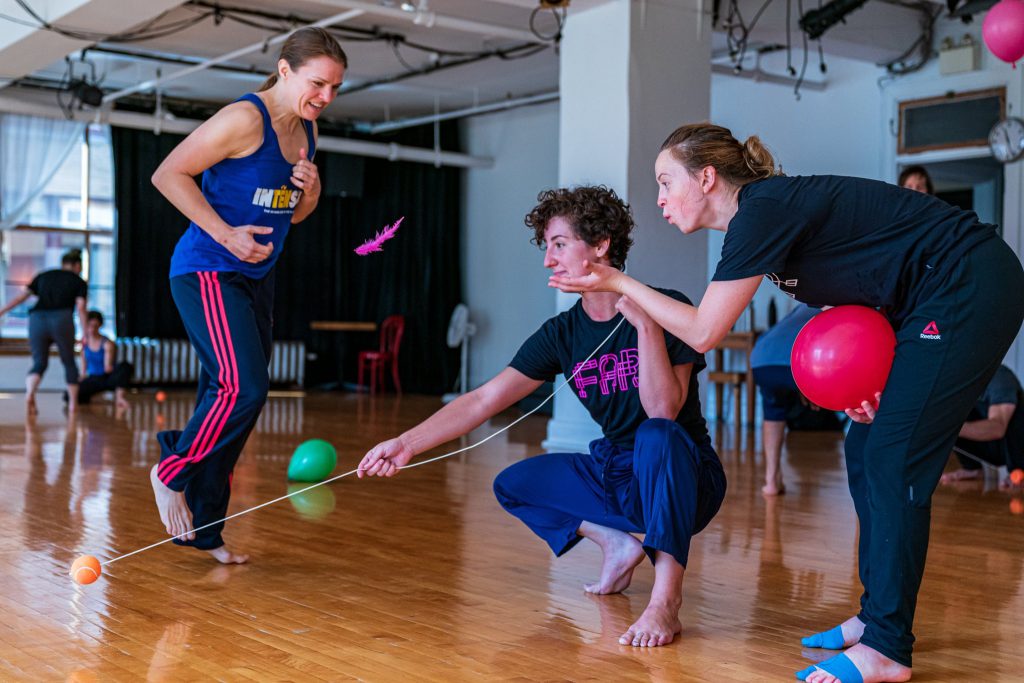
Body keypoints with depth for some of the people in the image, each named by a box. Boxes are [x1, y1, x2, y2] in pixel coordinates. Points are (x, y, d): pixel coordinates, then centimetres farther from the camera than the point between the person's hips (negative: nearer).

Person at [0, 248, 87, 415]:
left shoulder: (43, 276, 23)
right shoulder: (79, 282, 15)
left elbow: (21, 297, 15)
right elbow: (80, 307, 1)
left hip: (37, 319, 2)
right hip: (61, 320, -2)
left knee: (39, 363, 10)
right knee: (69, 362, 16)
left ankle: (29, 393, -18)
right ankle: (73, 403, 19)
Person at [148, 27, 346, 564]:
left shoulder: (306, 129, 10)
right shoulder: (245, 118, -15)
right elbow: (168, 174, -15)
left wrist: (310, 191, -3)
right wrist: (226, 234, -19)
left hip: (256, 278, 8)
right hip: (207, 272, -8)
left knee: (227, 396, 8)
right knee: (244, 386, -20)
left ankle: (201, 530, 17)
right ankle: (172, 472, 6)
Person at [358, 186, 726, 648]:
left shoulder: (666, 308, -16)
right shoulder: (562, 333, -2)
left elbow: (662, 411, -27)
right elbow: (483, 400, -9)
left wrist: (644, 322, -35)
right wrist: (407, 444, -19)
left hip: (685, 479, -6)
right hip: (616, 475, 6)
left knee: (658, 436, -38)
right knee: (512, 484, 3)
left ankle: (666, 598, -35)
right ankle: (617, 544, 1)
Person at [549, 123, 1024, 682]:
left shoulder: (761, 213, -19)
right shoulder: (772, 206, 11)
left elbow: (703, 331, -18)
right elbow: (854, 282, 12)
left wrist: (618, 282, -9)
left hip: (972, 289, -10)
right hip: (937, 299, 10)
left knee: (894, 462, -10)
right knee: (865, 451, 10)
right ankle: (877, 615, 21)